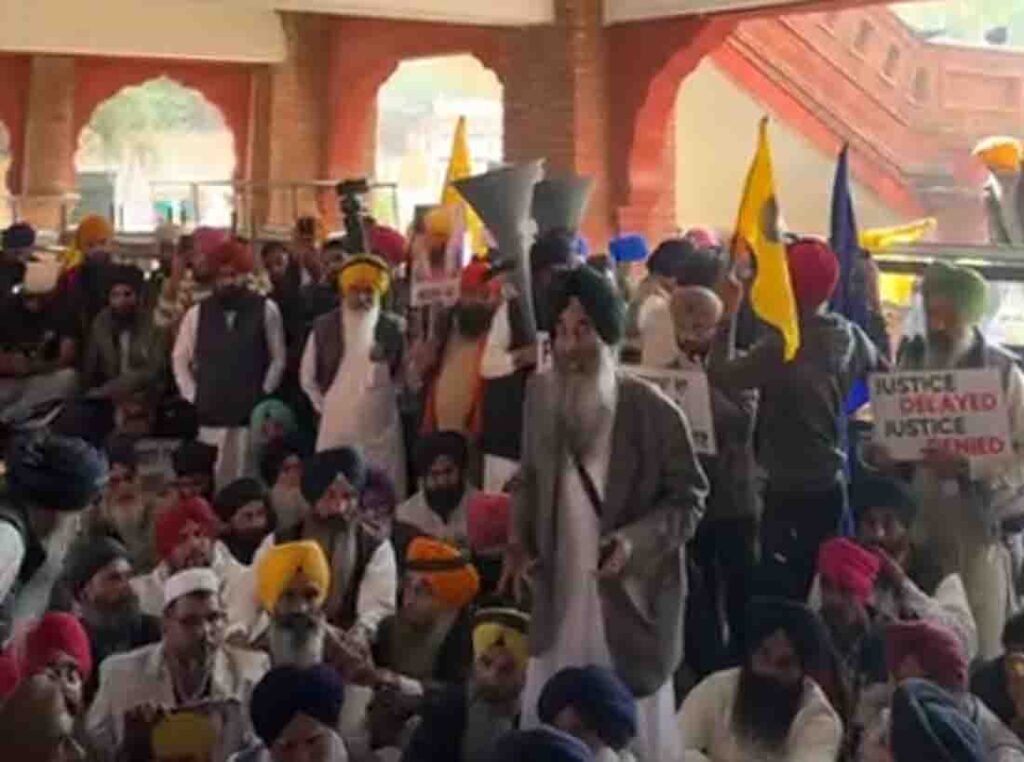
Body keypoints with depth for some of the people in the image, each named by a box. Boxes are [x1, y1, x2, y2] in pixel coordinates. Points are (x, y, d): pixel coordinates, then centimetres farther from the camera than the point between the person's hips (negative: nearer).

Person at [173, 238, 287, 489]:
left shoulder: (265, 310, 1)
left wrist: (264, 394, 0)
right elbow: (180, 359, 15)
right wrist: (192, 396, 8)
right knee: (212, 480, 2)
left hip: (252, 413, -2)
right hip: (210, 414, 2)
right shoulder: (197, 313, 7)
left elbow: (278, 358, 5)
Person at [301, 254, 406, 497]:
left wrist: (384, 399, 2)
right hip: (336, 428, 1)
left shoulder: (393, 328, -1)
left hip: (380, 428, -1)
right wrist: (327, 406, 10)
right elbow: (308, 377, 13)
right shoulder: (324, 327, 3)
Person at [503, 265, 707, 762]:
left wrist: (636, 540, -25)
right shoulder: (541, 393, -1)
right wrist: (520, 538, -4)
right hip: (559, 595, 4)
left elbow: (688, 499, -8)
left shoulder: (655, 411, -16)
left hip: (631, 601, -4)